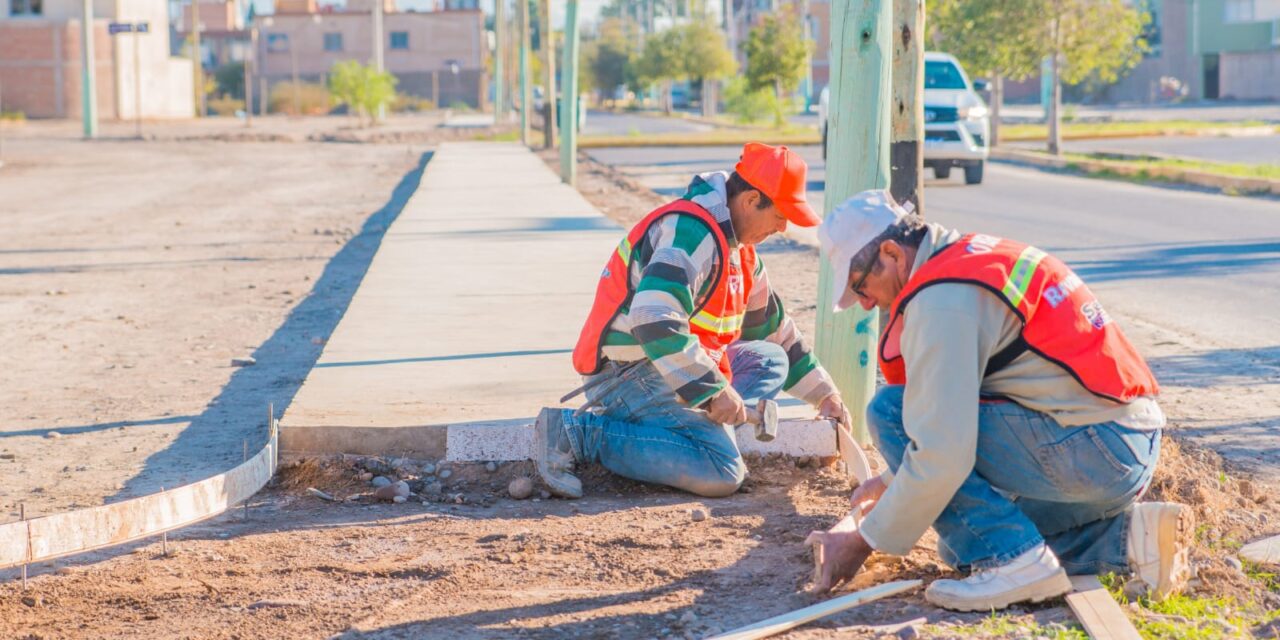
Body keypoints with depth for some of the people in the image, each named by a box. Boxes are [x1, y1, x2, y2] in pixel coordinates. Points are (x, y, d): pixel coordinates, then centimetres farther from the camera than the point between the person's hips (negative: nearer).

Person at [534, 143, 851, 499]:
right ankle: (578, 432, -19)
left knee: (770, 359, 15)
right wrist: (715, 390, -27)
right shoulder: (692, 231, -18)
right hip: (628, 372, -10)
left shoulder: (738, 252, 16)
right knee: (723, 473, -22)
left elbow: (774, 329, 28)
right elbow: (656, 321, -31)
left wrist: (823, 394, 30)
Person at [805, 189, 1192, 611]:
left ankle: (1014, 560, -12)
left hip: (1089, 450, -10)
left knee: (891, 412, -10)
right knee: (965, 544, 23)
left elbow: (942, 455, -20)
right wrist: (892, 480, 32)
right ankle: (1131, 536, 11)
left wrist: (866, 542, -9)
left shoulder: (941, 298, -15)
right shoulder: (972, 257, 16)